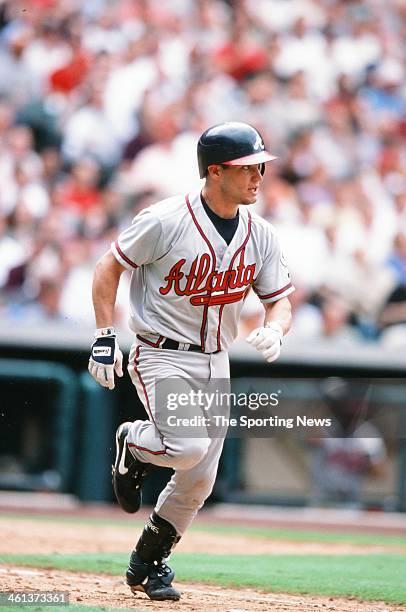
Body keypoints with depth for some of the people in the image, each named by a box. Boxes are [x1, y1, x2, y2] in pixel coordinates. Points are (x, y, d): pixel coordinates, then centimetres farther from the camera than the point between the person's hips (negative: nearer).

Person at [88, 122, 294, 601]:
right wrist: (104, 337, -11)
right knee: (188, 448, -26)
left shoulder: (260, 235, 0)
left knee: (198, 481, 5)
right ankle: (133, 444, 9)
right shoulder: (166, 221, -16)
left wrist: (274, 330, -16)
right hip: (161, 357, -6)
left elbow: (279, 300, 8)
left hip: (216, 363, 6)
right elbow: (109, 266, -6)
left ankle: (147, 563, 26)